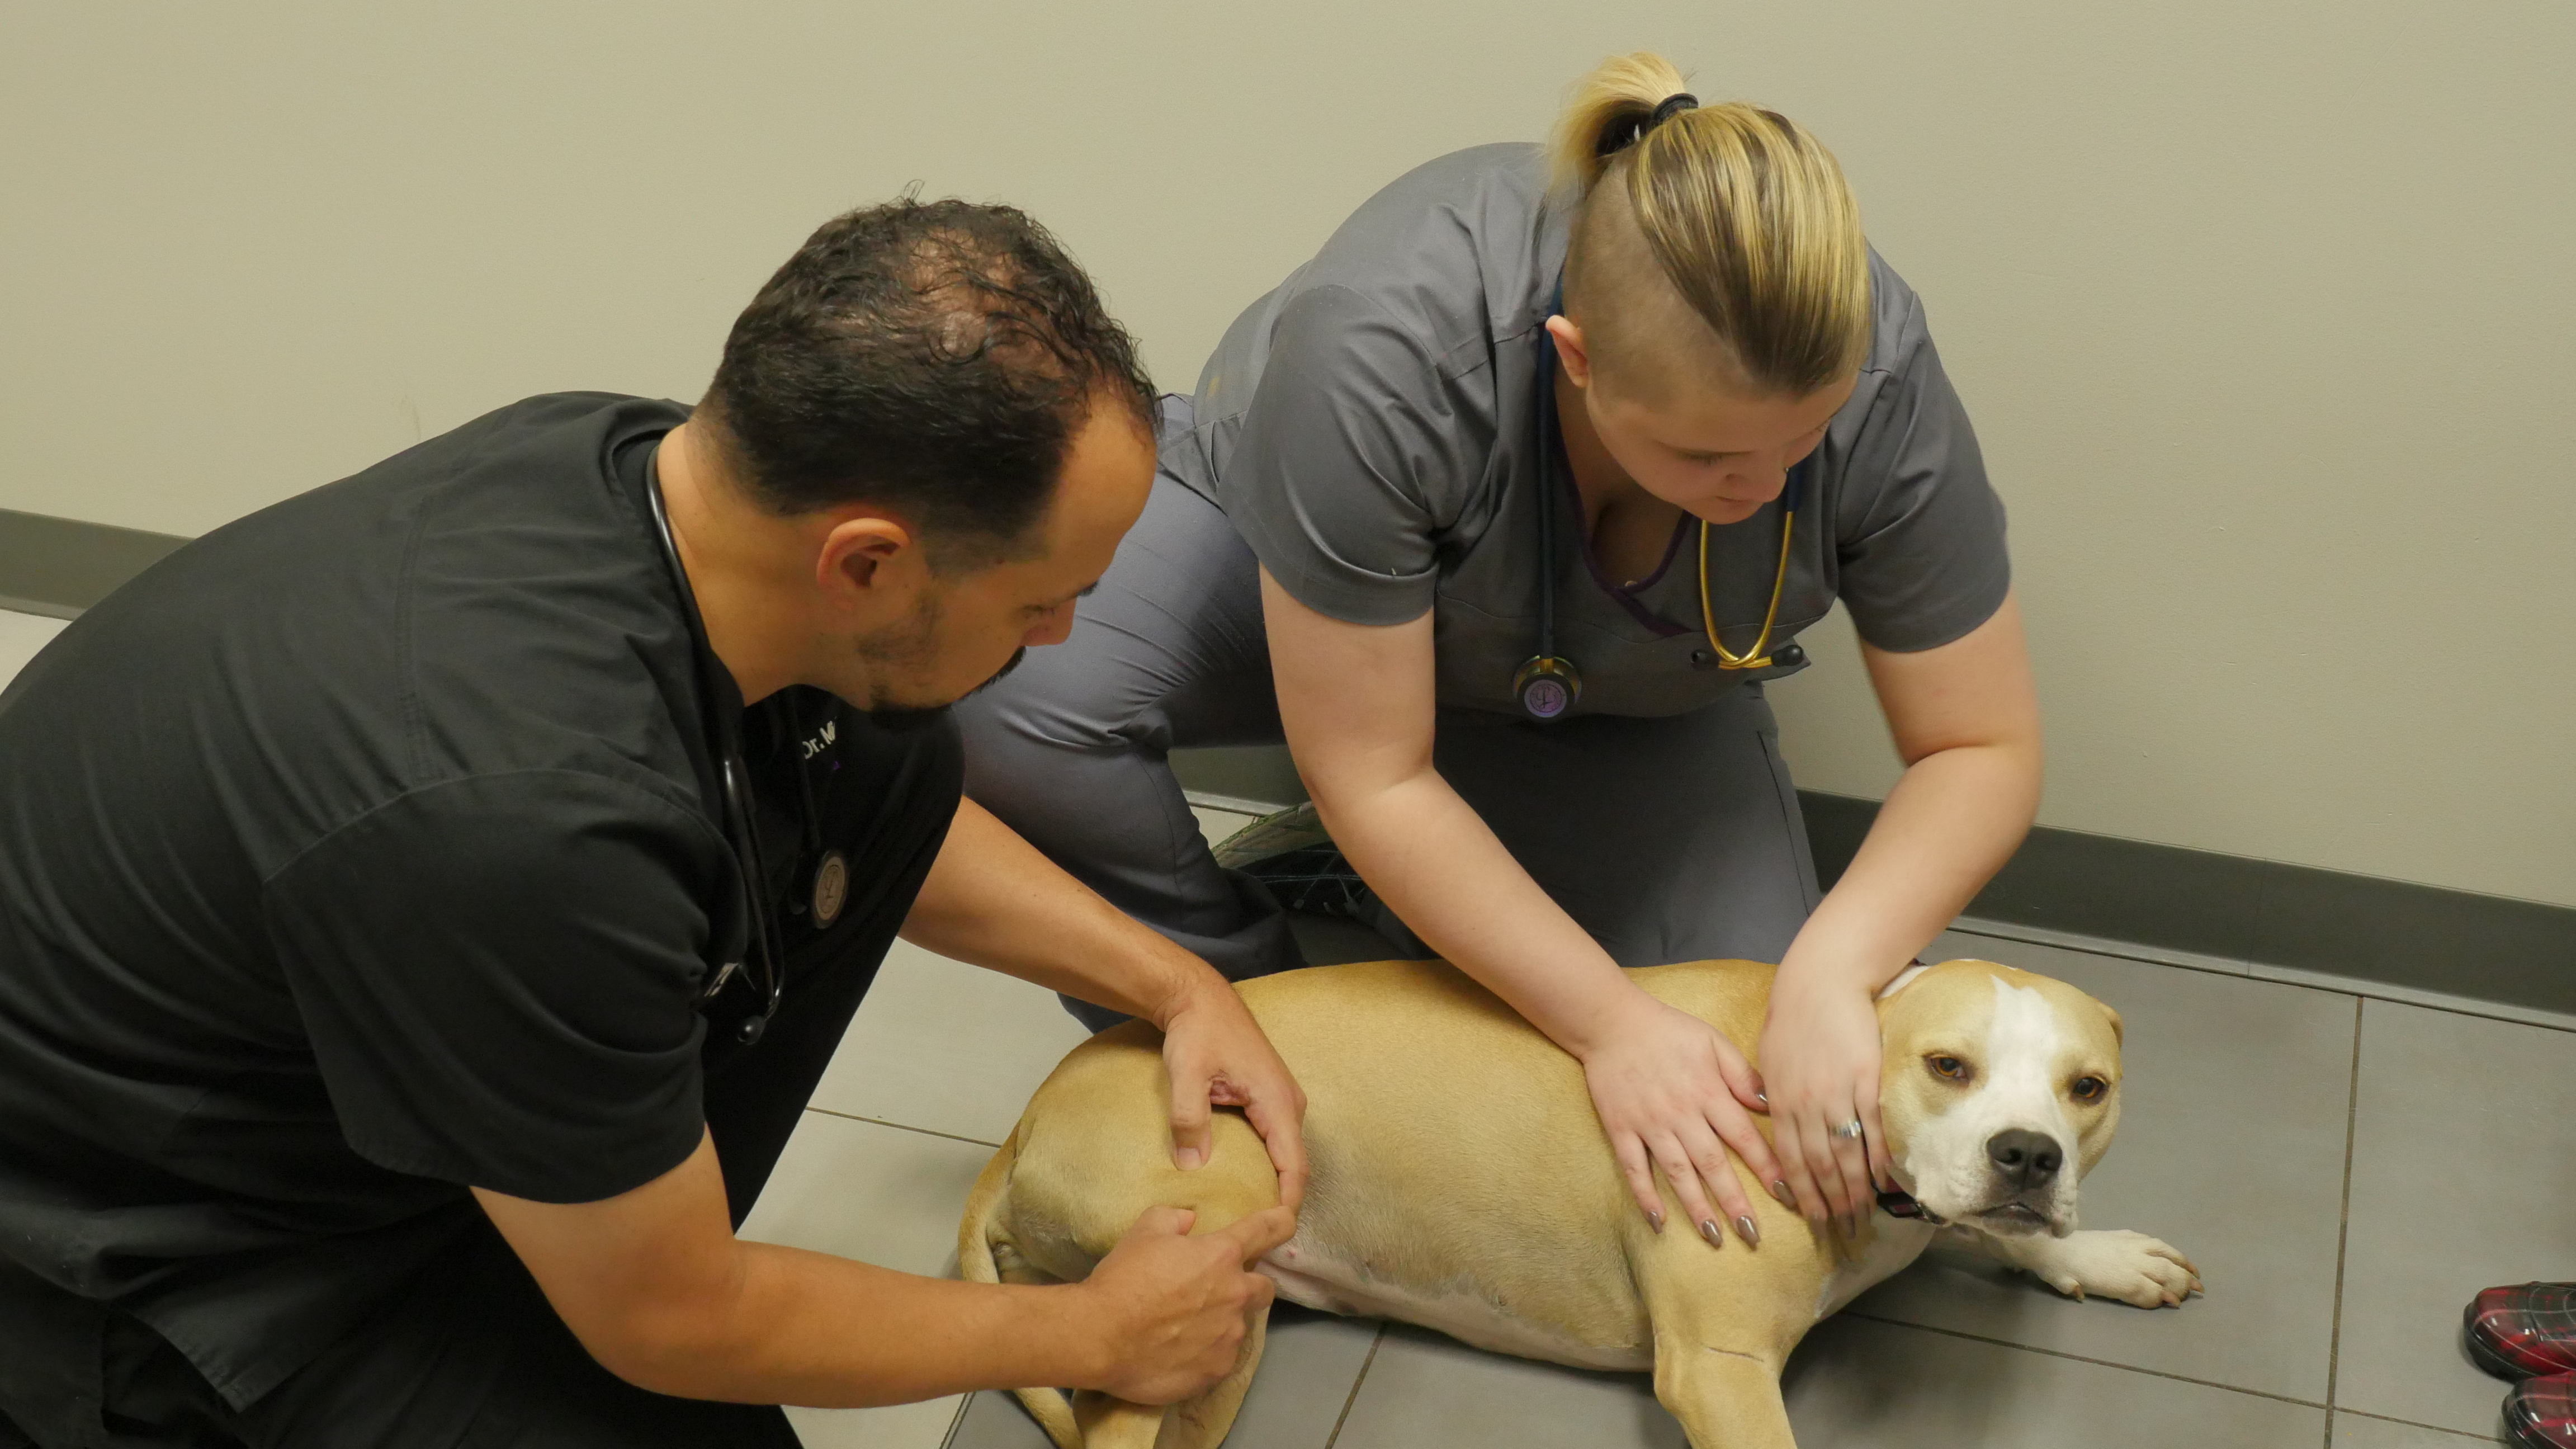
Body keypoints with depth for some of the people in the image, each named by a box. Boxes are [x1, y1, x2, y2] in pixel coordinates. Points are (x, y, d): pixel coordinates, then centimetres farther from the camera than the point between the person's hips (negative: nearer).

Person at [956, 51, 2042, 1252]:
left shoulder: (1881, 386, -32)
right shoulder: (1381, 354, -40)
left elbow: (1983, 750, -20)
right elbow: (1372, 777, -31)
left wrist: (1834, 973, -36)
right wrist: (1610, 1023, -32)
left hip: (1629, 706, 3)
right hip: (1287, 551, -2)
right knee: (1001, 691, -32)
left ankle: (1386, 894, 9)